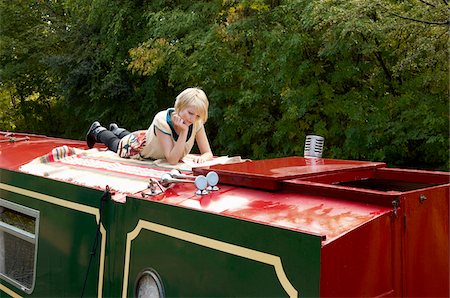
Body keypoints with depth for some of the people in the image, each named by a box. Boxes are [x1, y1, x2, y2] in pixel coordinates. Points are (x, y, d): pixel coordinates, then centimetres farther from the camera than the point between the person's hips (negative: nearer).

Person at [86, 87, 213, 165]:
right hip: (139, 145, -4)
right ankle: (98, 130, 56)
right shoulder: (162, 120, -45)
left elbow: (208, 153, -27)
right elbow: (172, 160, -45)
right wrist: (184, 131, -51)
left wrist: (202, 158, -49)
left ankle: (117, 131, 63)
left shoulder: (196, 122, -33)